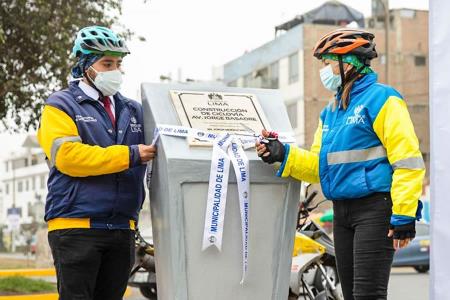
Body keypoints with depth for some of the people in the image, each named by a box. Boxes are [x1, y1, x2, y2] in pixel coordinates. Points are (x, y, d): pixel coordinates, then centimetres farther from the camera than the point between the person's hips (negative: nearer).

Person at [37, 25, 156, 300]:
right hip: (76, 227, -5)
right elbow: (66, 156, -14)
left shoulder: (134, 111, 17)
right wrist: (129, 155, -18)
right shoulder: (61, 105, 1)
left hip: (123, 227, 5)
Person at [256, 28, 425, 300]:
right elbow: (320, 167, 17)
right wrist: (283, 155, 1)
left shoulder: (382, 99, -8)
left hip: (376, 208, -9)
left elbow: (408, 160, -15)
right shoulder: (331, 112, 19)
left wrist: (404, 215, -20)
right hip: (343, 212, 9)